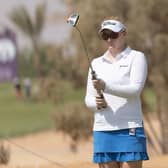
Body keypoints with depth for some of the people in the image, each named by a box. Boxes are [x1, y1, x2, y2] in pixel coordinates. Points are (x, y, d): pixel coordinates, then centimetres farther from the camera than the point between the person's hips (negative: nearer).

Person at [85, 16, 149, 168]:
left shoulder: (136, 57, 3)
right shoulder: (96, 63, 18)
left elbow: (135, 89, -12)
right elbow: (88, 98, 16)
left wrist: (106, 87, -25)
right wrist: (96, 103, -9)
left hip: (129, 129, -5)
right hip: (102, 130, 5)